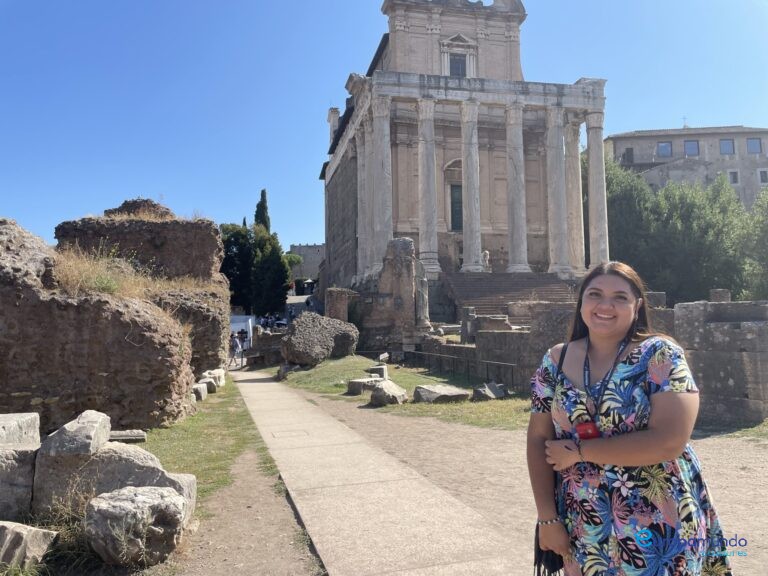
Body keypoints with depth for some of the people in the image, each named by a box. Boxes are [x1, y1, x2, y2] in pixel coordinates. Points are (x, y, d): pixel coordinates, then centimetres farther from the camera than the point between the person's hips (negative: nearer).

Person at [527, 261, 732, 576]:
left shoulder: (660, 355, -12)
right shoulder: (556, 360, -2)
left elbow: (670, 442, -23)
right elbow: (538, 439, -1)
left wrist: (578, 451, -17)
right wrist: (547, 518, -7)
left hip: (656, 530, -3)